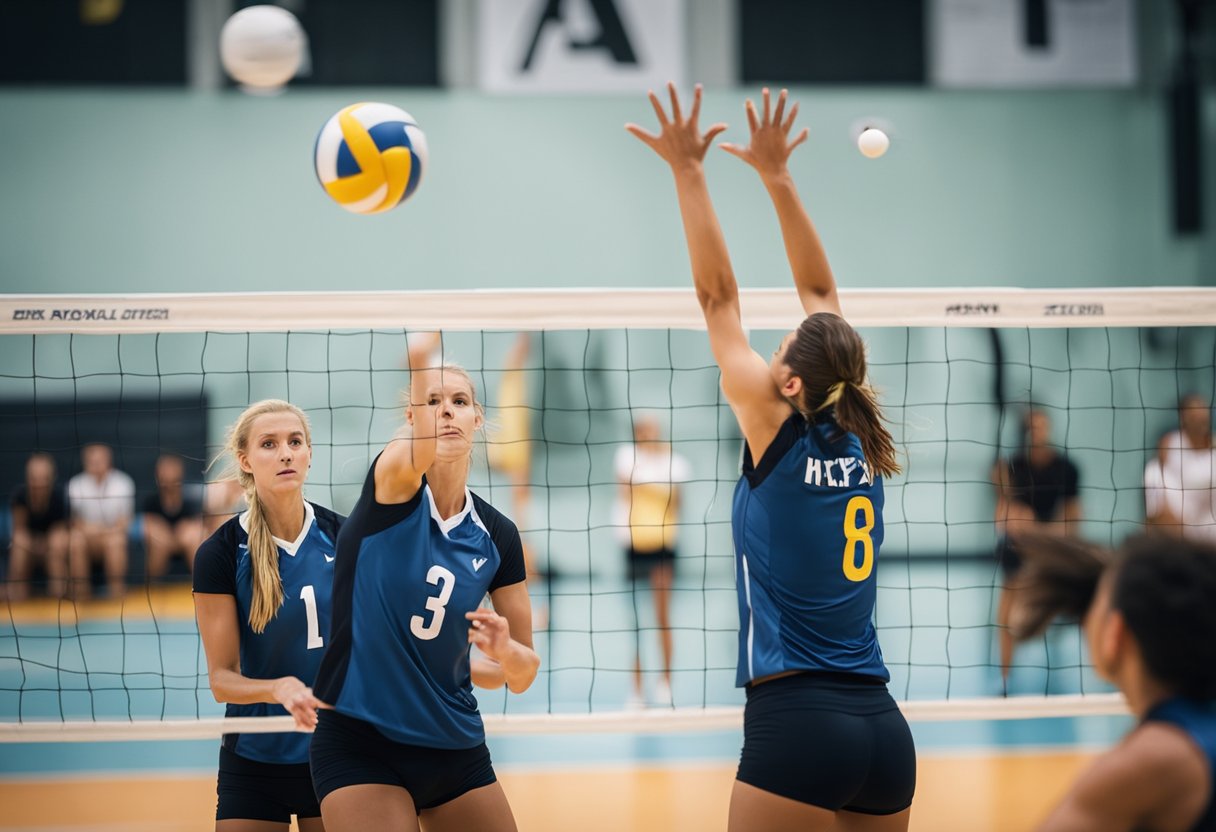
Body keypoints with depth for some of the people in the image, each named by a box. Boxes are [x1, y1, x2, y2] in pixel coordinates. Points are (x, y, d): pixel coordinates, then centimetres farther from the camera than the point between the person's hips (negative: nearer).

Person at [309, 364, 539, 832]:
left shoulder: (496, 535, 4)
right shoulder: (392, 489, -7)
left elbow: (522, 675, 8)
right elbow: (416, 451, -33)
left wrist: (504, 650, -15)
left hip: (457, 749, 5)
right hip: (360, 744, -4)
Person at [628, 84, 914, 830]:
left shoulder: (779, 433, -6)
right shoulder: (862, 446, 8)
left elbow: (719, 297, -1)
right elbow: (820, 291, 17)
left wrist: (689, 171, 4)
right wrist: (776, 174, 21)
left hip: (795, 725, -7)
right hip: (884, 727, 7)